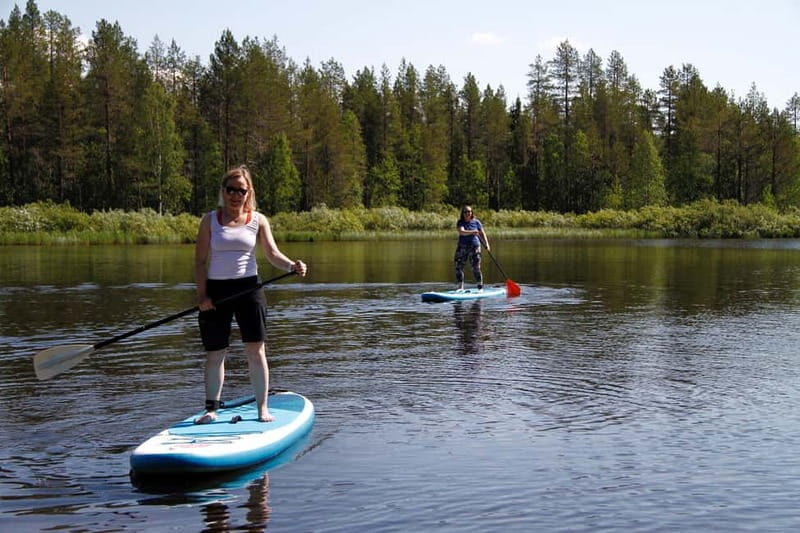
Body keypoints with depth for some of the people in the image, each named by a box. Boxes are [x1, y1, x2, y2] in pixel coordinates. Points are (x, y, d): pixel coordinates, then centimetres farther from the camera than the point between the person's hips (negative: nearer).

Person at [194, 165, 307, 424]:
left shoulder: (258, 220, 4)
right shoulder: (210, 220, 5)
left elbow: (272, 253, -5)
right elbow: (200, 260, 2)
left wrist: (292, 265, -25)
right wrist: (202, 295, -8)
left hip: (248, 287, 0)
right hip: (216, 289, 1)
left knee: (256, 349, -4)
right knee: (214, 353, 5)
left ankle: (263, 408, 5)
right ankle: (211, 408, 17)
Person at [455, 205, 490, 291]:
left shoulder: (476, 222, 2)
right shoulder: (460, 222, 0)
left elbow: (482, 233, 3)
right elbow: (461, 232, -18)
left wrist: (486, 244, -10)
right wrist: (471, 232, -34)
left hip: (474, 246, -1)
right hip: (462, 247, 2)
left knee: (476, 268, -6)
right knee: (459, 267, 1)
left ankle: (480, 287, 2)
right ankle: (460, 286, 13)